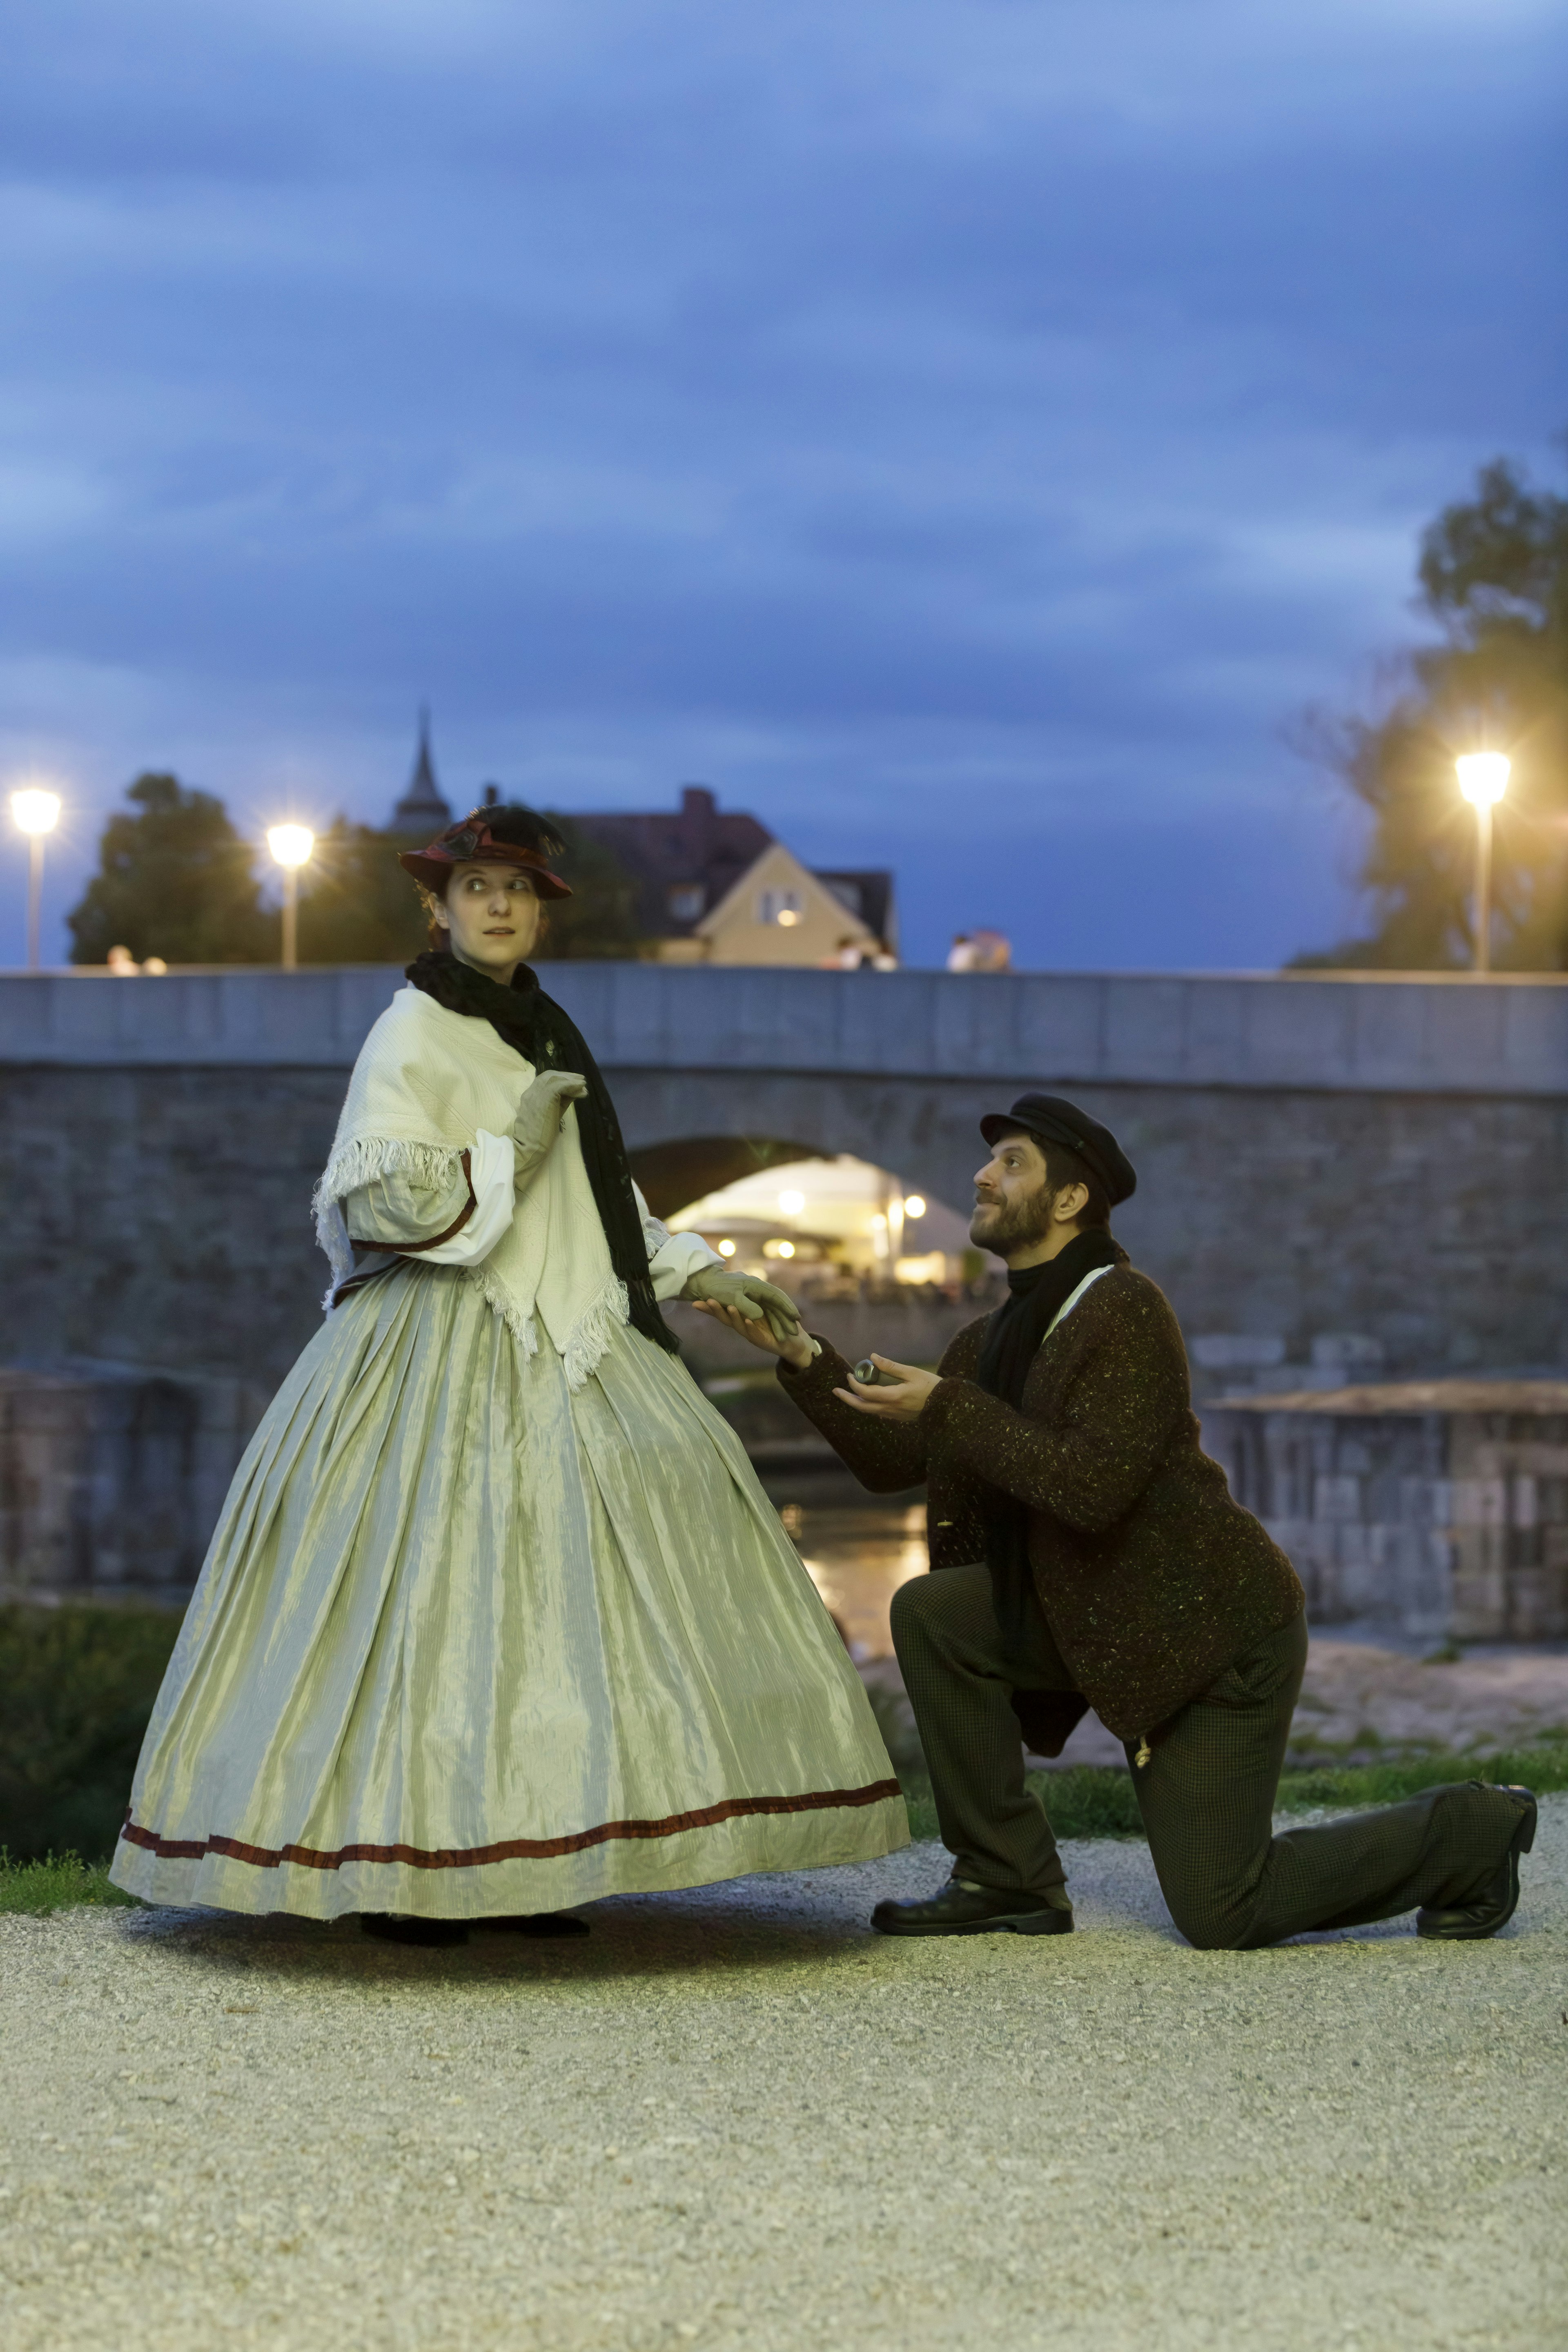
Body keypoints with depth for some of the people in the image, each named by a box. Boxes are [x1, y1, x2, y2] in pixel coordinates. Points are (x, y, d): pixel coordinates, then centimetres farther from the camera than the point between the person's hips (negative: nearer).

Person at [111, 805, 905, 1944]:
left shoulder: (543, 1034, 18)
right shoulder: (414, 1033, -5)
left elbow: (600, 1208, 27)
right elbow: (382, 1196, -17)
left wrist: (707, 1274, 22)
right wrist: (506, 1152, -14)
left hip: (560, 1351, 8)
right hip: (441, 1355, -7)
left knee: (549, 1590, 0)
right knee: (430, 1591, -10)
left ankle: (520, 1866, 3)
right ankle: (394, 1872, -4)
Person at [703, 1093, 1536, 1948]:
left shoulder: (1125, 1310, -20)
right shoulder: (999, 1339, 8)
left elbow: (1092, 1487, -29)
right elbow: (891, 1462, 9)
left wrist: (950, 1409, -27)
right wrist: (800, 1356, 1)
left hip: (1217, 1629, -8)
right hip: (1106, 1622, 8)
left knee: (1219, 1917, -8)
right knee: (928, 1614, -8)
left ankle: (1470, 1829, 12)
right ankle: (1007, 1878, 2)